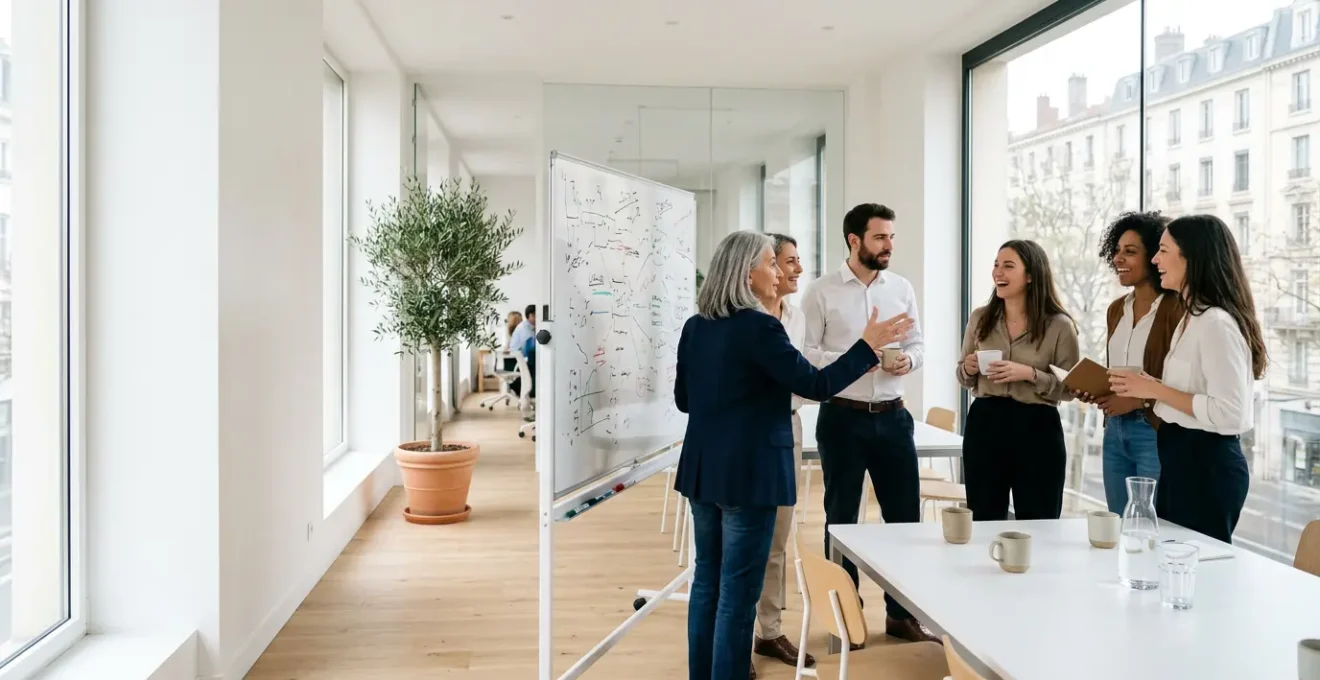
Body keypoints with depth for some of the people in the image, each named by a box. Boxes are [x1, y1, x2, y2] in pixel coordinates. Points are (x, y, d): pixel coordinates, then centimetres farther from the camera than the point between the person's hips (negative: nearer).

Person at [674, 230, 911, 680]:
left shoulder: (695, 327, 6)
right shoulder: (759, 327, -16)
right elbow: (816, 385, -14)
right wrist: (868, 344, -6)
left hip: (703, 469, 8)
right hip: (748, 473, -8)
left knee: (707, 580, 17)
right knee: (738, 592, 2)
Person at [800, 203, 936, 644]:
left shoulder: (902, 288, 7)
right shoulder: (822, 292, -5)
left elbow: (917, 343, 11)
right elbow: (805, 352, -8)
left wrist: (908, 360, -11)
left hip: (892, 416, 4)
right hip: (842, 417, -4)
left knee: (905, 513, 9)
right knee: (841, 517, 8)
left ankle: (901, 613, 25)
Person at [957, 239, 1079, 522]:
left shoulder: (1059, 325, -5)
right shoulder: (980, 318, 5)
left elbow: (1070, 388, -4)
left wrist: (1030, 374, -18)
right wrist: (968, 369, -8)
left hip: (1037, 430, -3)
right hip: (984, 426, 3)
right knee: (984, 521, 10)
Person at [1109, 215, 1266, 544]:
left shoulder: (1216, 323, -19)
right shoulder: (1193, 317, 12)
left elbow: (1230, 414, -24)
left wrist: (1156, 390, -20)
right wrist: (1143, 392, 6)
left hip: (1206, 465, -10)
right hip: (1181, 458, 10)